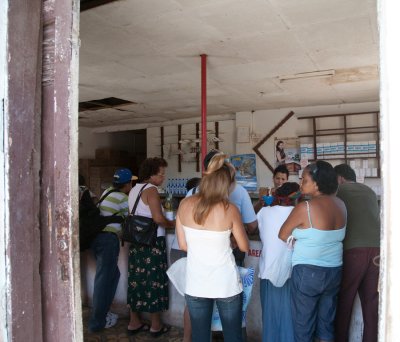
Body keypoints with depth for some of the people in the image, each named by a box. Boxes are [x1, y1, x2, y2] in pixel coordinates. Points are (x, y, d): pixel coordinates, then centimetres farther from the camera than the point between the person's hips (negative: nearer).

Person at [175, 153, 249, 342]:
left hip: (195, 284, 3)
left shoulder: (184, 204, -6)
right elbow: (244, 247, -2)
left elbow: (183, 245, 1)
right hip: (226, 284, -2)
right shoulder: (229, 209, -14)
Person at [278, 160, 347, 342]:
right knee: (327, 323, 18)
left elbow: (283, 235, -7)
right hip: (334, 271, 6)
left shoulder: (305, 207, -19)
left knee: (303, 325, 9)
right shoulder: (340, 204, 0)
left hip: (308, 272, -6)